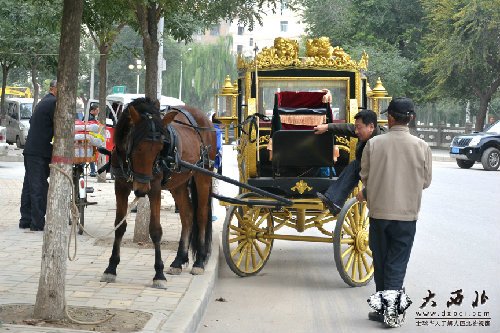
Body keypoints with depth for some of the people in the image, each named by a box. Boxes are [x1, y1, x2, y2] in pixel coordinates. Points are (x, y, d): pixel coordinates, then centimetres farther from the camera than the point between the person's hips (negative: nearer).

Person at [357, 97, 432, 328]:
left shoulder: (374, 144, -8)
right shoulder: (421, 147, -7)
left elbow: (364, 177, 1)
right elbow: (426, 181, 3)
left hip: (378, 211, 1)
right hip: (407, 213, 0)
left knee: (380, 260, 13)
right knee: (398, 262, 5)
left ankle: (382, 307, 19)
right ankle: (393, 306, -6)